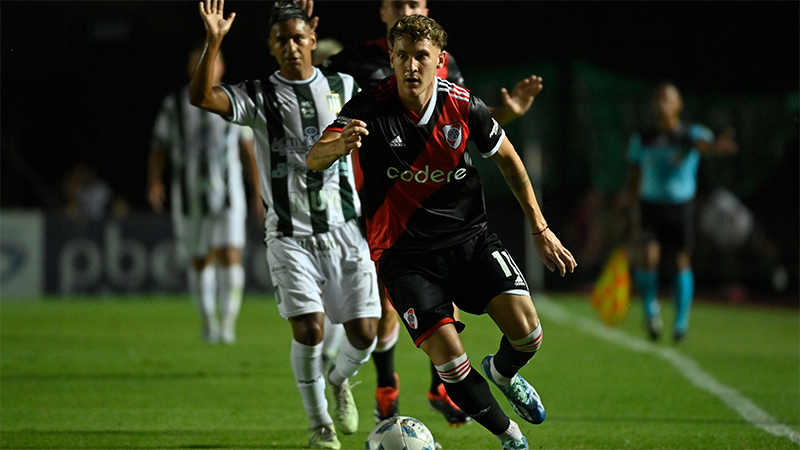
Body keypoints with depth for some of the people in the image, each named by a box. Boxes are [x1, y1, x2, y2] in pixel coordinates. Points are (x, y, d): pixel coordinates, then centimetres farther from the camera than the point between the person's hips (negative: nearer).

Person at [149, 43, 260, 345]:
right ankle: (209, 321, 23)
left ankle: (229, 322, -13)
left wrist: (259, 193, 13)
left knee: (231, 255, -16)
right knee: (200, 261, 7)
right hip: (189, 193, 1)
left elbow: (248, 150, 13)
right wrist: (154, 183, -10)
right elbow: (159, 149, 6)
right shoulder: (174, 105, 6)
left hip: (228, 192, -1)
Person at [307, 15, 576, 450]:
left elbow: (507, 158, 10)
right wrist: (340, 145, -52)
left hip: (469, 238, 2)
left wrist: (540, 229, 10)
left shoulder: (462, 105, -8)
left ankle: (502, 372, 25)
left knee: (525, 330, -13)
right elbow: (313, 159, -28)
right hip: (404, 254, -2)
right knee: (448, 357, -15)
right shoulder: (370, 107, -16)